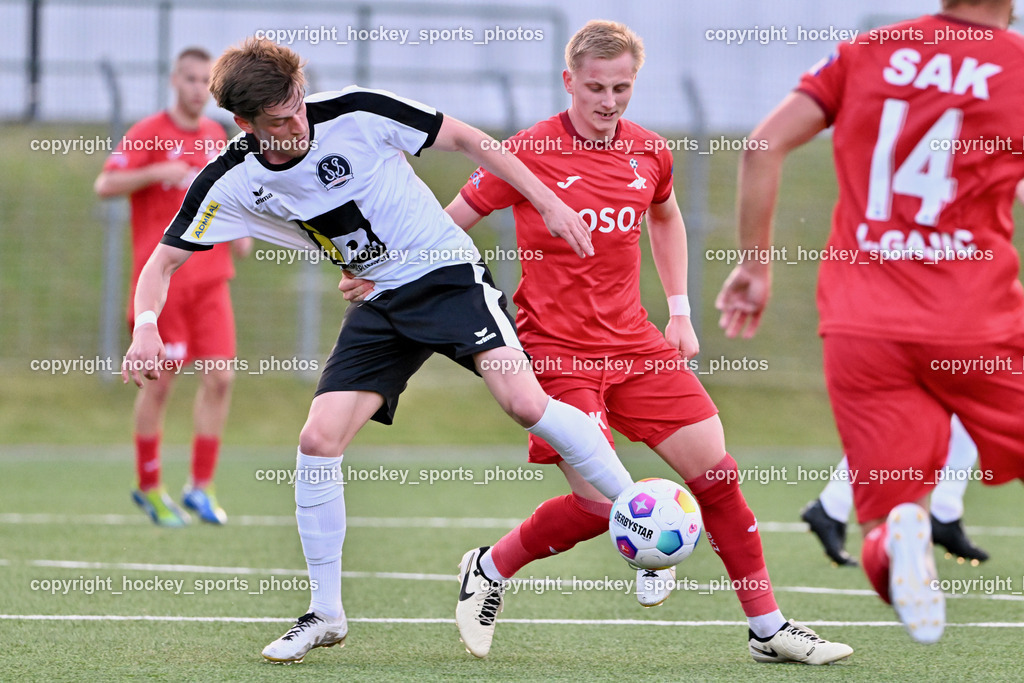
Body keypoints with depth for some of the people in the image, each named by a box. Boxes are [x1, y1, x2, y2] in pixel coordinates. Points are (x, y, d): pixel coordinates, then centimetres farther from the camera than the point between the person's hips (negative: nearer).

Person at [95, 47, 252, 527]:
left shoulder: (217, 136, 13)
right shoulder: (148, 134, -5)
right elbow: (105, 185, -14)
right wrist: (158, 172, -25)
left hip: (209, 277, 5)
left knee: (220, 378, -5)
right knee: (160, 381, -3)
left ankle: (200, 486, 3)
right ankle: (148, 486, 12)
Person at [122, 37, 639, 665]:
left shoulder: (355, 114, -18)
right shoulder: (232, 183, -8)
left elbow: (463, 138, -7)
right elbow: (165, 262, -1)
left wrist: (549, 202, -9)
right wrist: (147, 328, -22)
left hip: (448, 273, -4)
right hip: (380, 305, 4)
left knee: (524, 403, -25)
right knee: (318, 442, -8)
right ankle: (326, 614, 7)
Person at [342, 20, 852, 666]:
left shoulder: (649, 152, 4)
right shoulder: (529, 153, -11)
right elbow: (449, 224, -1)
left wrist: (680, 310, 21)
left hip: (635, 344, 5)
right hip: (556, 352, -5)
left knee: (716, 470, -1)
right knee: (601, 503, -16)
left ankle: (769, 629, 10)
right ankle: (488, 573, 10)